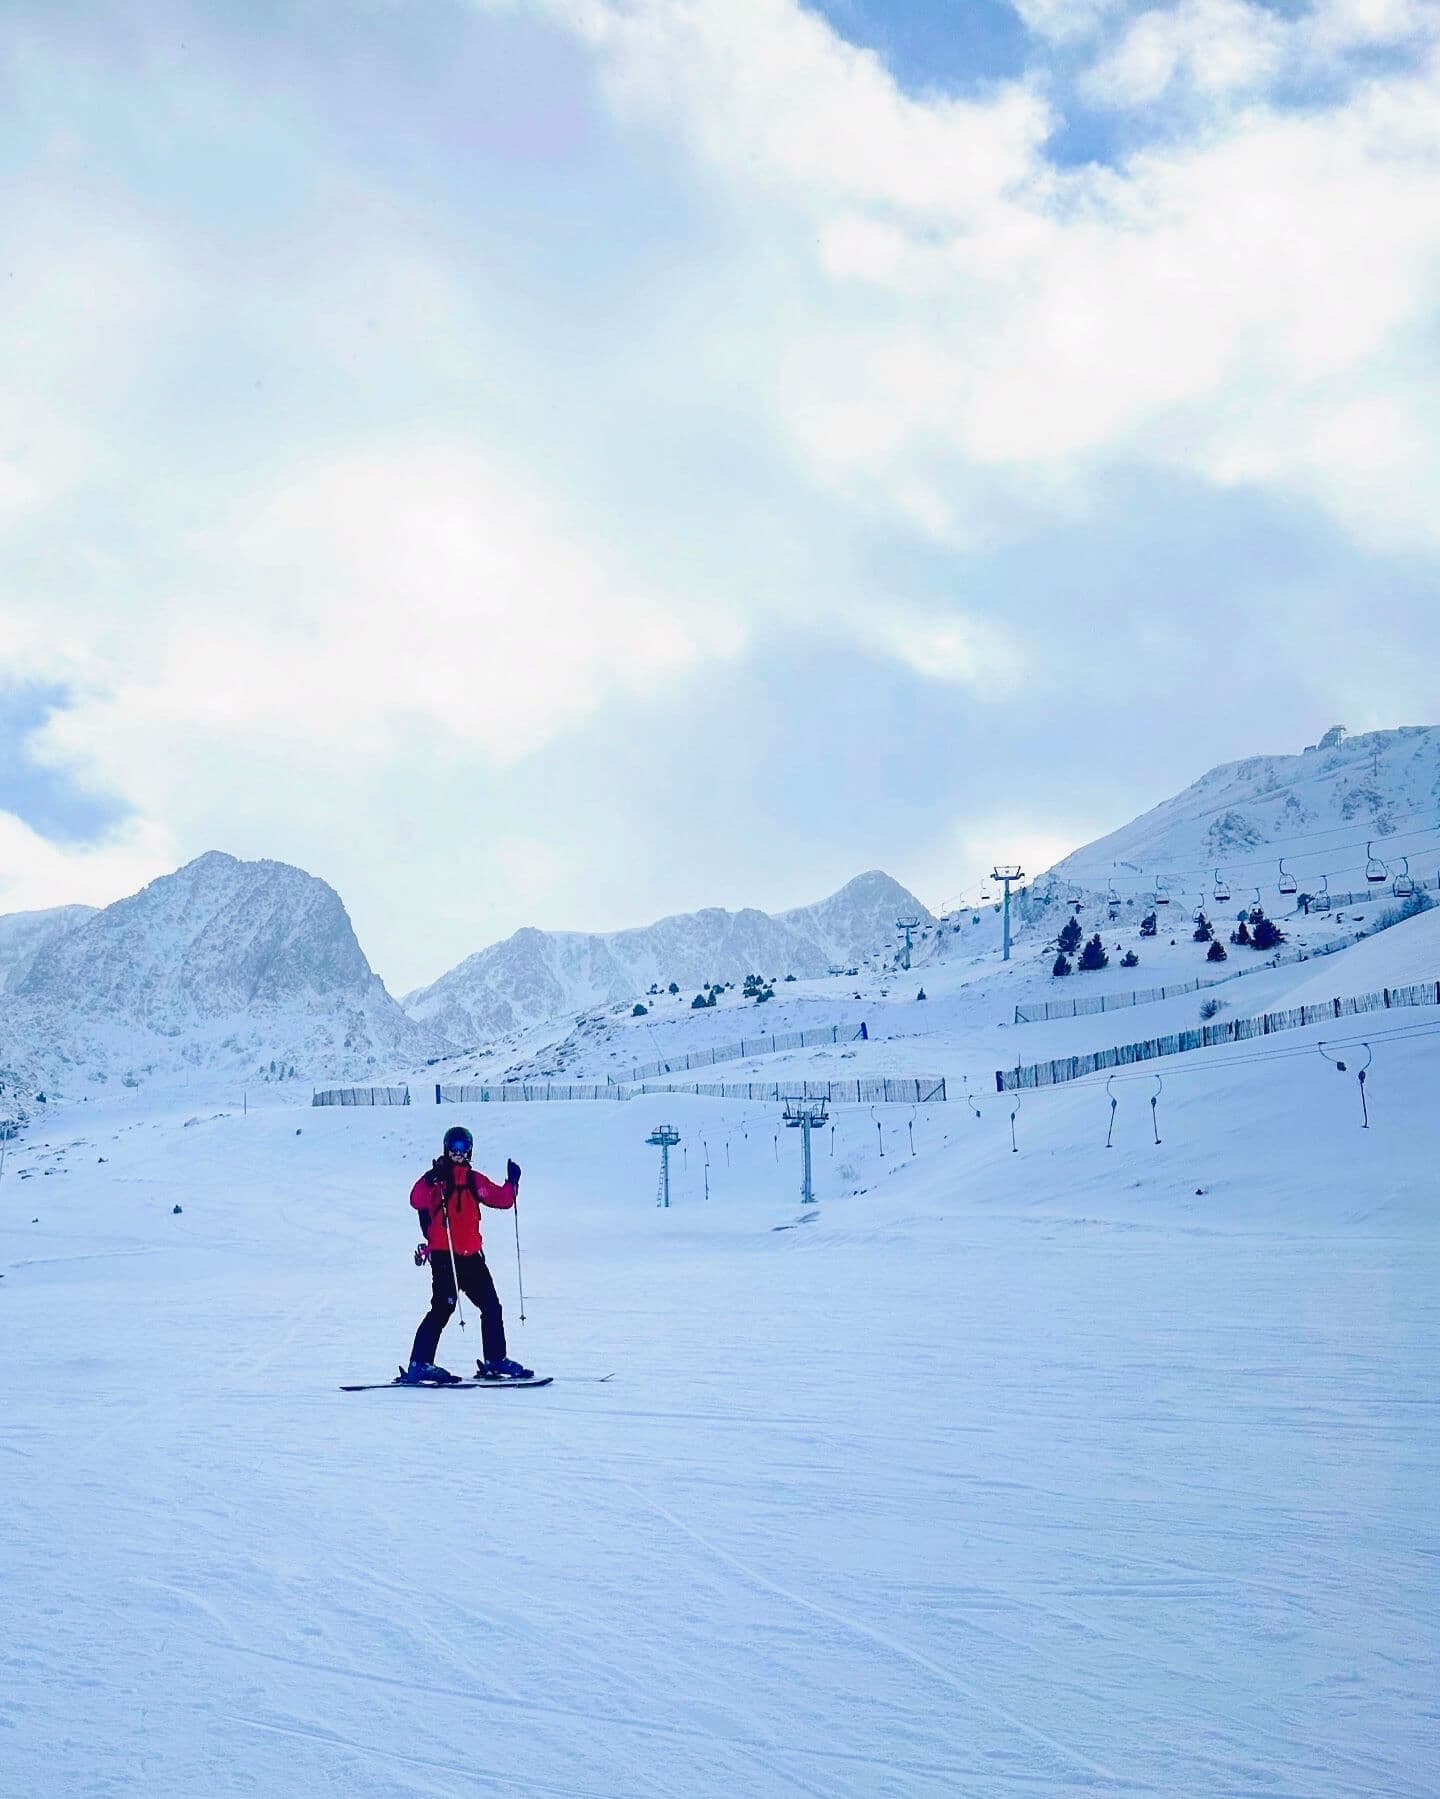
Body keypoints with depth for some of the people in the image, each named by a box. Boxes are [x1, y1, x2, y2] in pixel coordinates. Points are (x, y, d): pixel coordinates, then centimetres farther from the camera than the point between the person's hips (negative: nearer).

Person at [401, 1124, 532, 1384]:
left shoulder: (475, 1180, 16)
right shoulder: (437, 1176, -1)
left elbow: (502, 1200, 17)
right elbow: (417, 1201, -17)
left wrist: (512, 1182, 3)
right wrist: (431, 1181, -32)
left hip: (471, 1255, 6)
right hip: (443, 1253, -6)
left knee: (491, 1306, 8)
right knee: (443, 1306, -14)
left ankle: (495, 1360, 18)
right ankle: (419, 1365, -12)